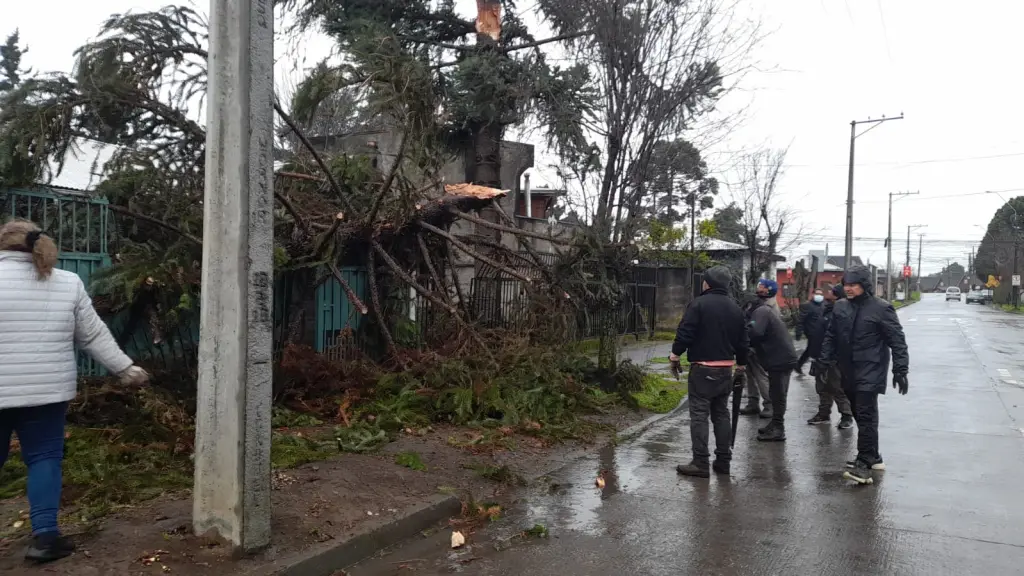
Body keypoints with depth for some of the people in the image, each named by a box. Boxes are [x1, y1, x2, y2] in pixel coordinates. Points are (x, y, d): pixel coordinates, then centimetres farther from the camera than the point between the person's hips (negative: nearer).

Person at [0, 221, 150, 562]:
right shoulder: (68, 283, 3)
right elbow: (95, 336, 5)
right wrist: (124, 368, 13)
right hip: (47, 391, 2)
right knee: (44, 458, 9)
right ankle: (45, 535, 5)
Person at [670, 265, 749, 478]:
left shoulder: (699, 304, -11)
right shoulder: (735, 308, 10)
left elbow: (685, 332, -16)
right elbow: (742, 340, 15)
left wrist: (675, 354, -3)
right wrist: (741, 363, 26)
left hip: (702, 368, -7)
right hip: (726, 369, 7)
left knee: (699, 415, -4)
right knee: (721, 414, 14)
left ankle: (700, 463, -4)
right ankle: (723, 460, 19)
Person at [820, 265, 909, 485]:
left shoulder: (881, 308, -9)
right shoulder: (840, 307, 8)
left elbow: (897, 341, -8)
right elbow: (831, 336, 15)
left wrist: (900, 369, -11)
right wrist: (825, 361, 9)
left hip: (870, 371, -6)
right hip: (848, 372, 6)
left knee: (866, 416, -10)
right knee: (860, 415, 14)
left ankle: (864, 464, -8)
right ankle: (873, 457, 27)